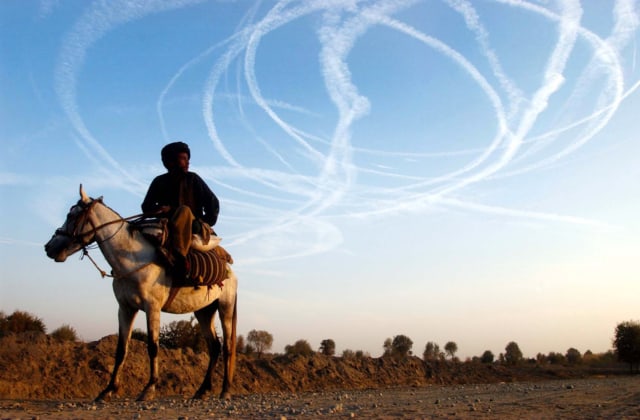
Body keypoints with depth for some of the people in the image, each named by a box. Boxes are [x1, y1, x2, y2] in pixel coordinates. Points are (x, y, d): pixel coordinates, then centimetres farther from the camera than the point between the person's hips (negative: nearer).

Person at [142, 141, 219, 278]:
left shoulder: (193, 179, 6)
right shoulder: (159, 182, 11)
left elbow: (212, 202, 7)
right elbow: (146, 207, 7)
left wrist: (207, 223, -2)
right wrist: (163, 209, -13)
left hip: (193, 226, -4)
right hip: (167, 225, 4)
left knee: (183, 210, -35)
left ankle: (178, 256, -53)